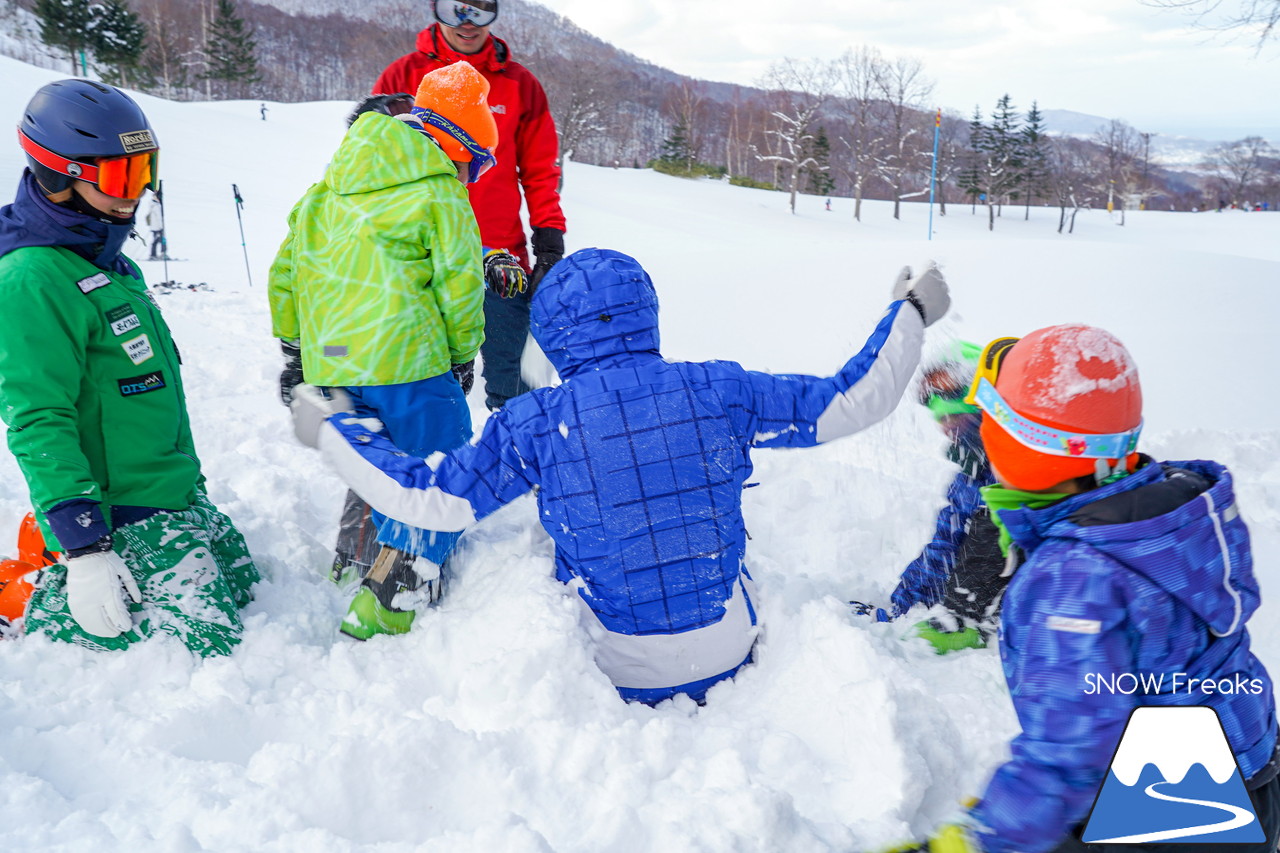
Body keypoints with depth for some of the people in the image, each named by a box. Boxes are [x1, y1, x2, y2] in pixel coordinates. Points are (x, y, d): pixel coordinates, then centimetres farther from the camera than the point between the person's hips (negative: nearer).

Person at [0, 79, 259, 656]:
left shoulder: (108, 259, 11)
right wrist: (83, 545, -24)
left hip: (176, 493, 10)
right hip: (119, 515, -9)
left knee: (243, 586, 17)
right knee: (207, 642, -10)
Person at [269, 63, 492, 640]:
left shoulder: (332, 186, 18)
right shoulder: (439, 194, -3)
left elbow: (287, 268, 19)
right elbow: (458, 284, -5)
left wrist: (293, 348, 25)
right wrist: (463, 354, 10)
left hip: (327, 362, 7)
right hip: (404, 358, -7)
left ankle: (357, 560, 39)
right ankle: (380, 615, -2)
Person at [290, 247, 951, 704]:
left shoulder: (534, 423, -16)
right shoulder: (720, 391, -12)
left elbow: (431, 498, -9)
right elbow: (847, 403, -4)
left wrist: (332, 430, 4)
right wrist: (910, 312, 9)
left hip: (621, 677, -3)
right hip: (730, 659, 3)